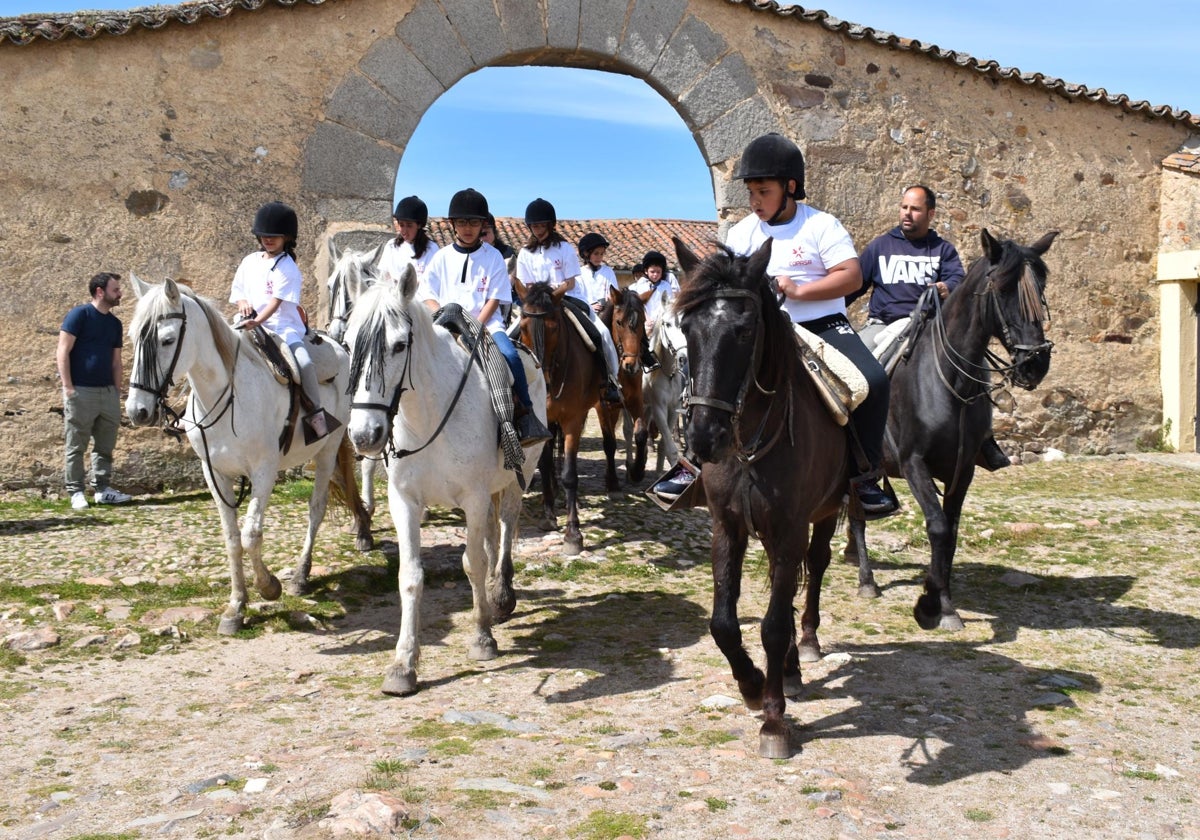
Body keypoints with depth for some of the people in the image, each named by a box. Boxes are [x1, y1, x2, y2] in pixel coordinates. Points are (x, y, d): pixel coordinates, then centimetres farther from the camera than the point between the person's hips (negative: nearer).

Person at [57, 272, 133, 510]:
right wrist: (68, 388, -14)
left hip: (108, 392, 6)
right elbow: (63, 352, -10)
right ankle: (75, 492, 8)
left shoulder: (115, 323, 12)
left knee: (106, 446, 9)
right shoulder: (79, 315, -6)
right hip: (81, 391, -6)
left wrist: (117, 391, 10)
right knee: (76, 446, 2)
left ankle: (102, 489, 18)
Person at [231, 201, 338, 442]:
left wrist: (257, 322, -30)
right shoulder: (249, 262, 13)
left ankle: (315, 412, -16)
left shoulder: (287, 267, -5)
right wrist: (243, 304, -6)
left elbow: (276, 301, -15)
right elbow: (237, 292, 18)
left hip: (283, 326, -6)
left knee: (304, 362, -29)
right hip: (251, 326, 6)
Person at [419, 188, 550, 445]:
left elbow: (495, 298, 0)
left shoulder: (493, 257, 6)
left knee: (510, 354, -28)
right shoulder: (442, 257, 11)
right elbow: (426, 295, 7)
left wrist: (476, 326, -14)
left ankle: (525, 416, -24)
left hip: (485, 321, -2)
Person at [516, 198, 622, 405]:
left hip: (570, 298, -2)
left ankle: (610, 381, -9)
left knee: (602, 332, -20)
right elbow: (527, 287, 3)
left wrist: (556, 288, -21)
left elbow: (570, 283, -4)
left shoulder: (564, 248, -1)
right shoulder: (526, 254, 4)